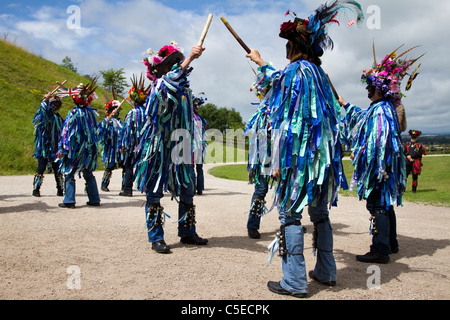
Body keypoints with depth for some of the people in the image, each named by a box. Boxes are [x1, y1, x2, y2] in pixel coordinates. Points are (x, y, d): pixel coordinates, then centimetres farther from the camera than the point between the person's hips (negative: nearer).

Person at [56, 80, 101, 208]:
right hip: (90, 149, 5)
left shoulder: (73, 114, -13)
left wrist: (62, 150, -10)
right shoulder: (91, 112, 2)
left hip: (76, 148, -5)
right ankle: (94, 199, 16)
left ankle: (69, 201, 3)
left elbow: (67, 133, -12)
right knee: (89, 174, 14)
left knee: (69, 174, 5)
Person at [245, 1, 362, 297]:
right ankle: (326, 272, 26)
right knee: (320, 212, 15)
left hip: (300, 153, -9)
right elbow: (282, 81, 35)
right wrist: (260, 62, 50)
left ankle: (294, 281, 2)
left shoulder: (295, 70, -9)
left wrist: (278, 161, -15)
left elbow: (287, 120, -17)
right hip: (323, 154, 9)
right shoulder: (319, 72, 17)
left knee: (290, 212, -3)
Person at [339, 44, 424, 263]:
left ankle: (380, 251, -2)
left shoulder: (380, 110, -16)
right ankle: (390, 243, 30)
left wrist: (358, 155, -20)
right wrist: (344, 105, 41)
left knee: (377, 205, -7)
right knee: (385, 204, 17)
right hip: (383, 166, 11)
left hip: (378, 167, -11)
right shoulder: (385, 108, 16)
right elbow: (361, 118, 34)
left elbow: (375, 143, -24)